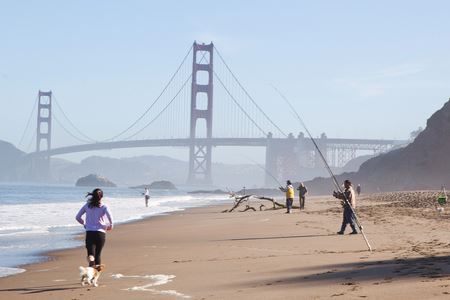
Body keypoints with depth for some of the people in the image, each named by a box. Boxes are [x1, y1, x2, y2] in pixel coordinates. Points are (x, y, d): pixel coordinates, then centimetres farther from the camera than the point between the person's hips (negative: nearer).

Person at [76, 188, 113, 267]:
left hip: (89, 233, 1)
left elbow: (78, 217, 11)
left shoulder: (87, 205, 9)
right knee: (98, 254, 14)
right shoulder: (103, 206, 0)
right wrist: (110, 225, -1)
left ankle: (91, 260, -41)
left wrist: (84, 224, 27)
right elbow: (109, 215, -18)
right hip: (100, 232, -1)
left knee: (91, 254, -7)